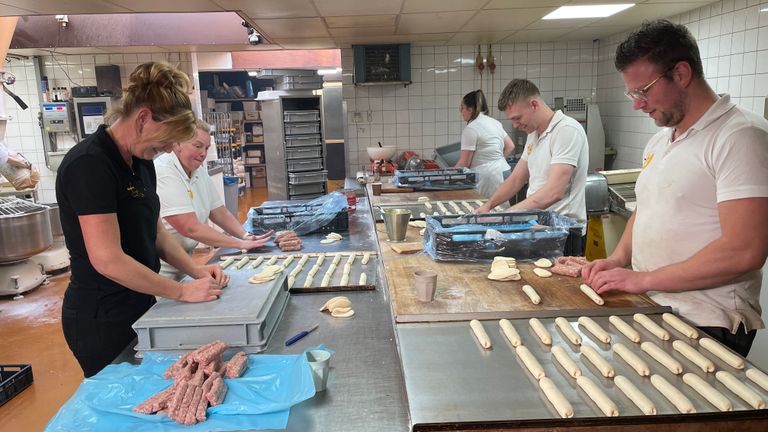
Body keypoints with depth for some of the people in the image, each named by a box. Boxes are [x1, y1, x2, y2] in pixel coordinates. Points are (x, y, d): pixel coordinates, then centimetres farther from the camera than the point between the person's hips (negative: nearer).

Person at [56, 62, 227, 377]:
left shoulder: (141, 162, 4)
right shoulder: (89, 165, -23)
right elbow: (108, 259, -27)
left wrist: (196, 271, -2)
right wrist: (183, 291, -20)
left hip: (140, 307, 8)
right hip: (102, 319, -8)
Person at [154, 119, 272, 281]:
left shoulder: (200, 172, 5)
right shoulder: (164, 173, -22)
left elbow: (220, 213, 7)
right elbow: (191, 228, -26)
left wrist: (246, 236, -10)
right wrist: (241, 244, -21)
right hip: (160, 272, -8)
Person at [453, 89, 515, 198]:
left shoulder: (471, 128, -10)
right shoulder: (495, 122, 15)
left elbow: (464, 163, -10)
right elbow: (510, 147, 19)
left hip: (489, 177, -9)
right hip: (504, 171, 9)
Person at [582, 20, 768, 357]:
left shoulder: (740, 136, -16)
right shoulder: (660, 140, 10)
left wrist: (642, 279, -19)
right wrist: (618, 259, 1)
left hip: (705, 326, -7)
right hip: (649, 308, 7)